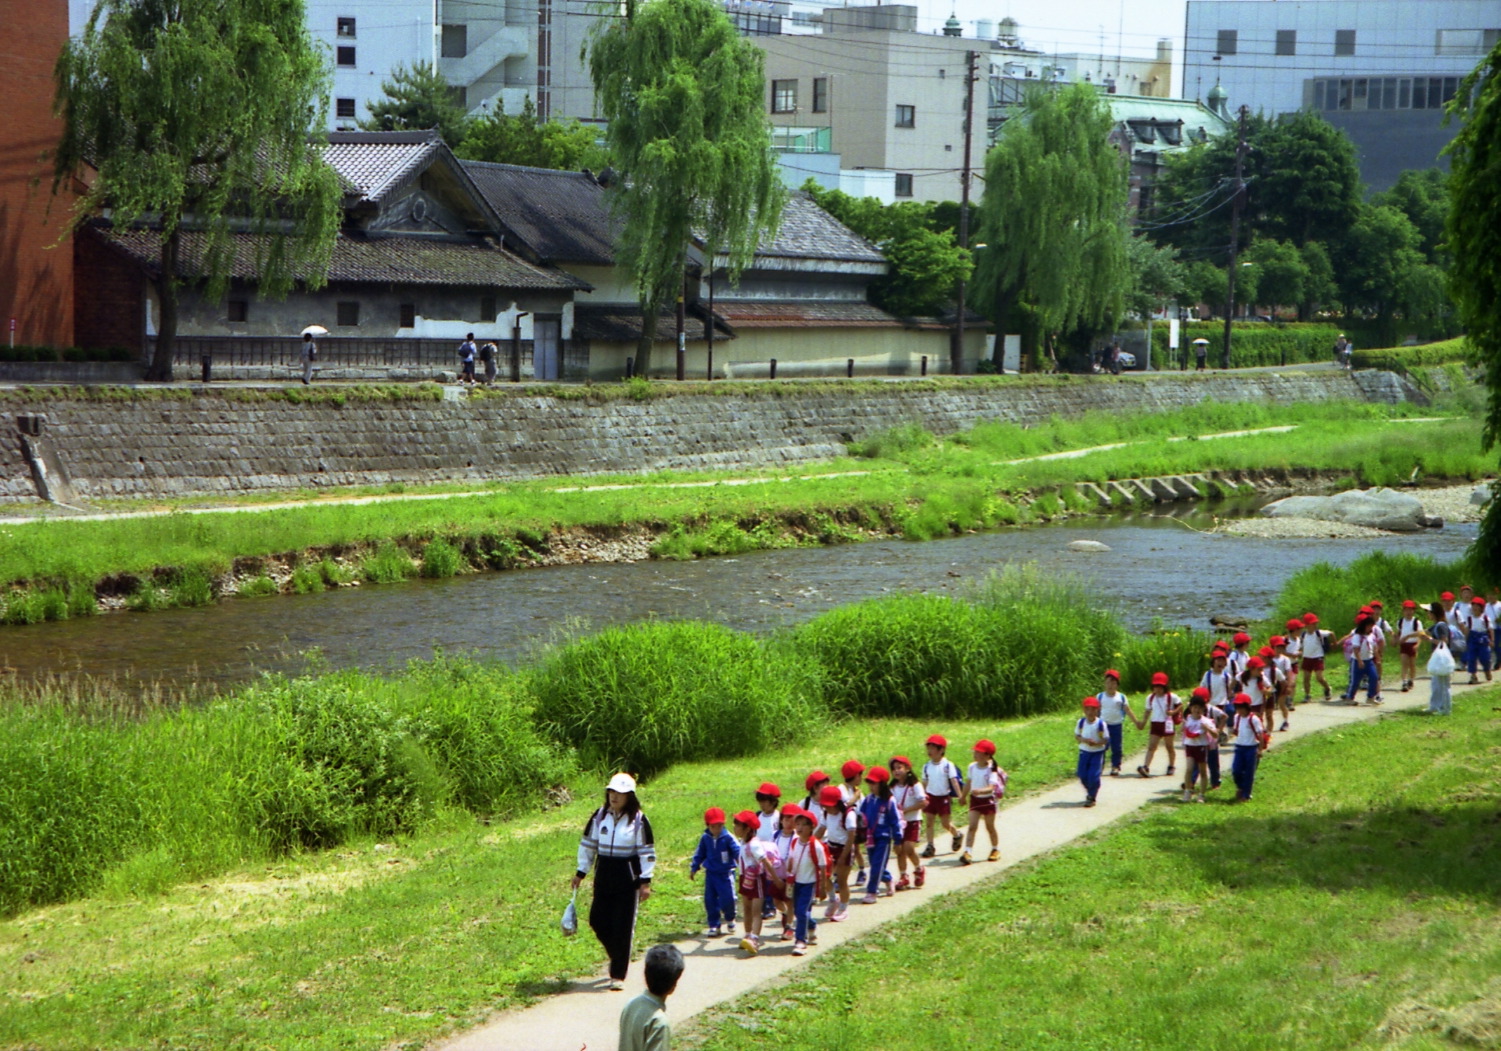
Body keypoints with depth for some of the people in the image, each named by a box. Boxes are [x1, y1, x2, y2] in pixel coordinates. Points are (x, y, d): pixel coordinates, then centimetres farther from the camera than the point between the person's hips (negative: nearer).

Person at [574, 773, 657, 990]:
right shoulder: (599, 816, 5)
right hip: (603, 876, 4)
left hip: (628, 878, -4)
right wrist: (580, 872, 11)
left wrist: (646, 881, -8)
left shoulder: (638, 820, -6)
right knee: (598, 922, 4)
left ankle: (618, 975, 5)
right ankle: (618, 956, 30)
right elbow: (588, 845, 13)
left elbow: (647, 852, -4)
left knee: (623, 927, -2)